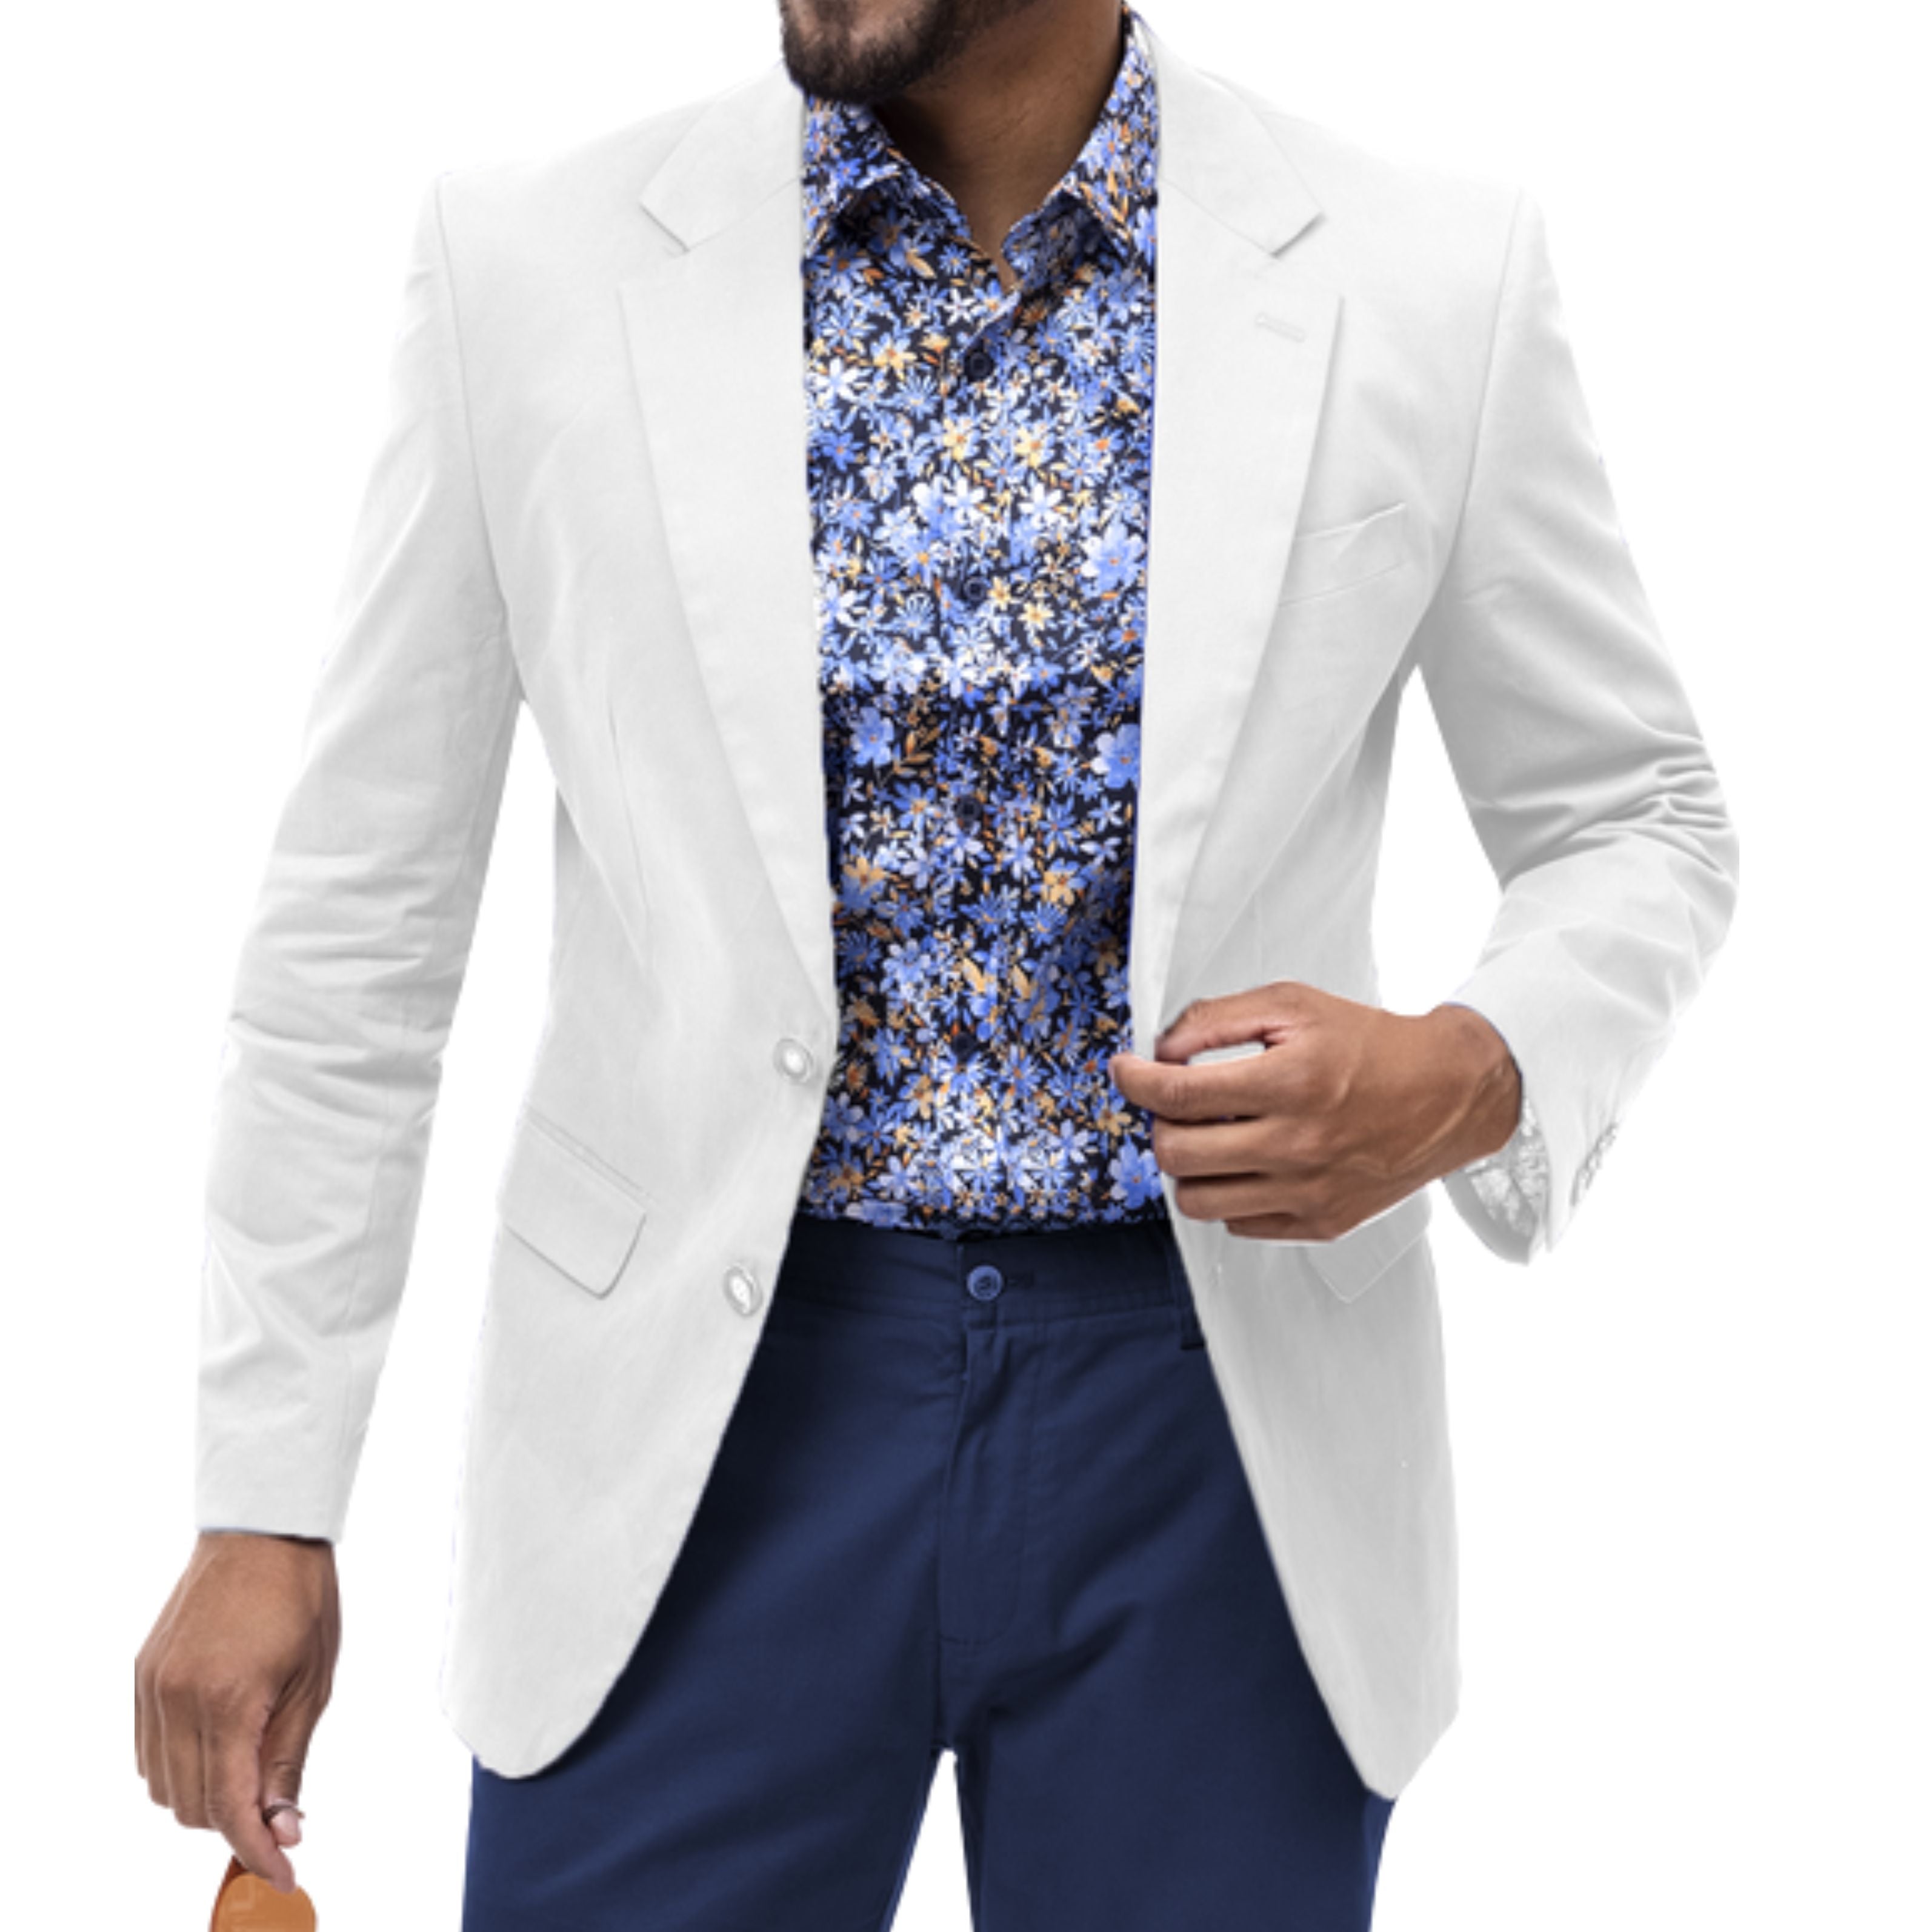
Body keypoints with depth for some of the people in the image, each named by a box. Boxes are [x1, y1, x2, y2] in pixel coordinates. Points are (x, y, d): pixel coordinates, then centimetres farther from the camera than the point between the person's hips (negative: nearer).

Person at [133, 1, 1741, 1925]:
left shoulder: (1432, 284, -4)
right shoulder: (529, 255, -3)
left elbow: (1634, 823, 8)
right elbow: (361, 916, 2)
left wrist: (1470, 1079, -15)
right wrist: (262, 1499, 2)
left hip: (1216, 1414, 1)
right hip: (713, 1404, 0)